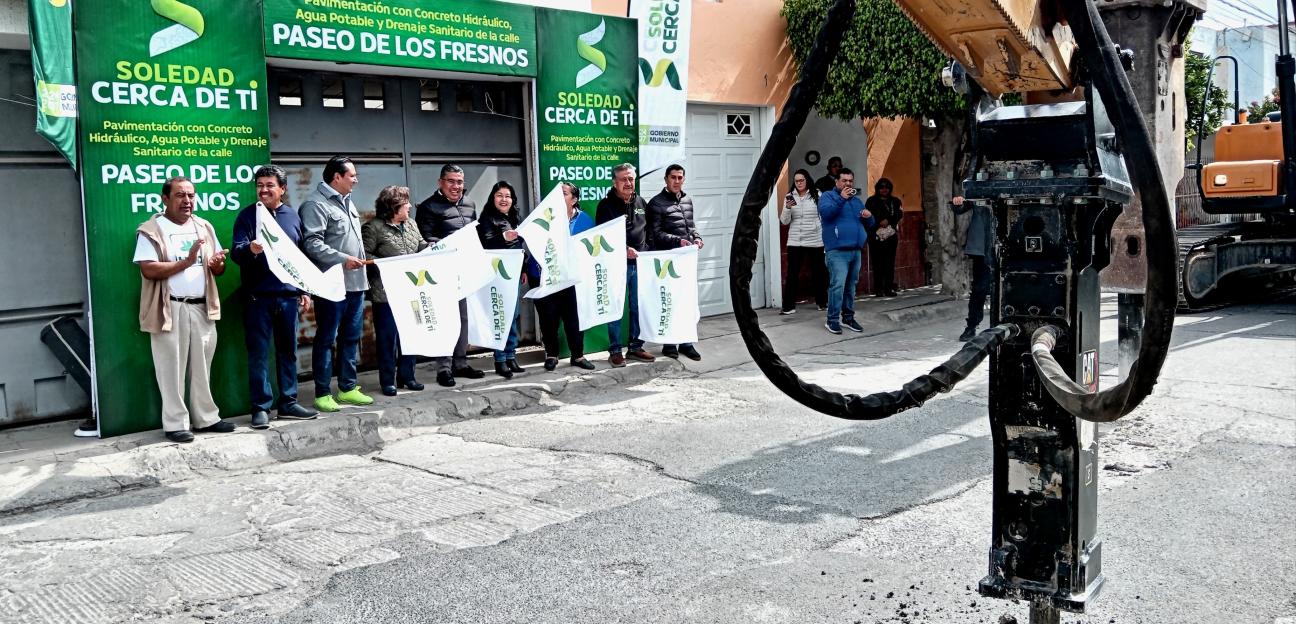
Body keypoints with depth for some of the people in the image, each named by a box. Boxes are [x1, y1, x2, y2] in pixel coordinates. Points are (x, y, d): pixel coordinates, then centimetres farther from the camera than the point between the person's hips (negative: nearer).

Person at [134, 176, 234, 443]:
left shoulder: (204, 227, 13)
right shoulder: (151, 230, -5)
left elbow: (218, 267, 16)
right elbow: (148, 270, -15)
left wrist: (218, 264, -8)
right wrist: (186, 262, -19)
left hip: (202, 308, 5)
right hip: (170, 309, -5)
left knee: (202, 367, 11)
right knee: (172, 370, -1)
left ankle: (206, 418, 21)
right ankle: (175, 424, 6)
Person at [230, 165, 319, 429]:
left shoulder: (293, 215, 9)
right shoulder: (247, 215, -1)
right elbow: (236, 251, -10)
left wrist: (305, 290, 13)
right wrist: (250, 249, -33)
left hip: (288, 295, 4)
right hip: (258, 296, -3)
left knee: (288, 350, 10)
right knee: (259, 353, 1)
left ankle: (288, 402, 20)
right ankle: (261, 407, 7)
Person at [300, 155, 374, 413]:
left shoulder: (347, 202, 19)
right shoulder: (316, 205, -10)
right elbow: (312, 244, -19)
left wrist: (361, 259, 16)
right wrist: (342, 259, -21)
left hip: (356, 283, 9)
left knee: (351, 337, 13)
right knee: (326, 339, -1)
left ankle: (348, 388, 23)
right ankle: (322, 393, 6)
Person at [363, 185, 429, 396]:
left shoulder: (410, 225, 13)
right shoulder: (373, 227, -8)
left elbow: (423, 247, 15)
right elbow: (365, 255, -12)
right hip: (386, 293, -7)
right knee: (387, 336, 1)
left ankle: (406, 375, 23)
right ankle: (387, 381, 10)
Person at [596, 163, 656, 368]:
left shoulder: (641, 203, 13)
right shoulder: (606, 205, -4)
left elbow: (648, 231, 19)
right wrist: (623, 249, -20)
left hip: (639, 263, 5)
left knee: (639, 307, 9)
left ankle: (635, 346, 20)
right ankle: (615, 351, 5)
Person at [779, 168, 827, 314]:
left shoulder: (817, 195, -1)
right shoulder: (789, 197, 4)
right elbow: (784, 221, 2)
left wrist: (827, 238, -1)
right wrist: (787, 208, -17)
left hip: (815, 241, -1)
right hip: (794, 242, 1)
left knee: (818, 272, 10)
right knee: (792, 274, -1)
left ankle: (822, 302, 23)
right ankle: (789, 306, 2)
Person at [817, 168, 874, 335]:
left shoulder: (856, 200, 23)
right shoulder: (827, 196, 3)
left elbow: (869, 224, 24)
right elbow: (825, 212, -17)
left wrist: (868, 216, 2)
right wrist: (841, 199, -22)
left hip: (855, 250, 7)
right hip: (837, 251, -6)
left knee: (851, 286, 9)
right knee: (837, 285, -15)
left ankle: (848, 317, 17)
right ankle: (832, 320, -11)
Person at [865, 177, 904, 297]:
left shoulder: (895, 201, 15)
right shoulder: (871, 201, 7)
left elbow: (899, 214, 6)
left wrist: (888, 220, -9)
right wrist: (880, 223, -10)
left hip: (891, 235, 2)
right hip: (876, 236, -2)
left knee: (890, 263, -1)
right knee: (877, 263, -5)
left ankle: (889, 288, 2)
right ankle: (878, 289, -4)